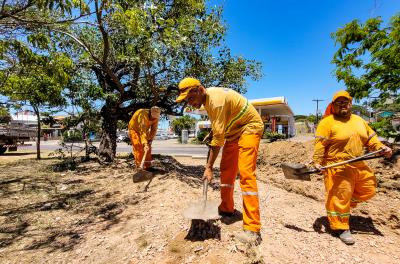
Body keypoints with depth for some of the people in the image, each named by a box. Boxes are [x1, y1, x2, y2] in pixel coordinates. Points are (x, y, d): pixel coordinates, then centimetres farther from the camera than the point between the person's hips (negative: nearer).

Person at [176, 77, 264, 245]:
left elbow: (218, 137, -29)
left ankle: (252, 229, -14)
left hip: (249, 126, -9)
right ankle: (227, 208, 24)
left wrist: (209, 167, -25)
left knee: (245, 173, -19)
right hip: (233, 130, 9)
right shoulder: (206, 99, 2)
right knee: (226, 170, 9)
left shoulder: (216, 99, -27)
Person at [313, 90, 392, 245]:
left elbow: (370, 138, 16)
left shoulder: (359, 120, 14)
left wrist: (381, 147, -3)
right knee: (339, 196, 0)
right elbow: (320, 144, -17)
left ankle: (345, 205, 34)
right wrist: (317, 161, -26)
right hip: (338, 167, -7)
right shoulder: (327, 122, -10)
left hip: (359, 165, 7)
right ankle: (341, 228, 16)